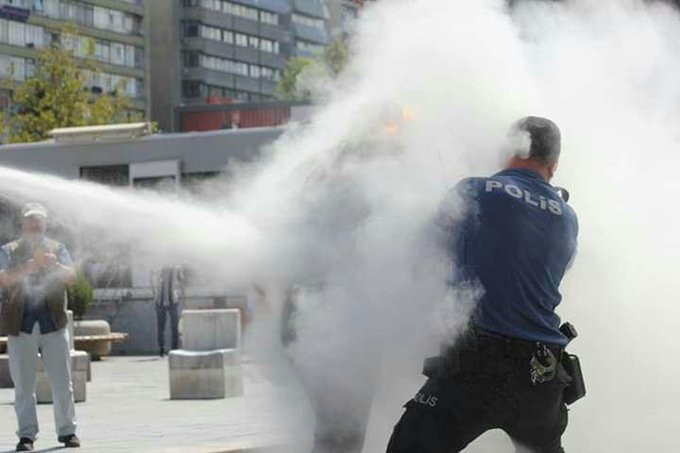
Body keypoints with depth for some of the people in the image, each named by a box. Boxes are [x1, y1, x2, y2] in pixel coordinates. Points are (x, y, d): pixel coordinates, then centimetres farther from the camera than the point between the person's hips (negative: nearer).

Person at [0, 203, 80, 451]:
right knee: (23, 385, 1)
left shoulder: (57, 249, 13)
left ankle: (67, 431, 9)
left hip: (54, 323, 1)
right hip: (20, 325, -1)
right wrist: (24, 269, -25)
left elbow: (71, 277, -2)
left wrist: (53, 265, -22)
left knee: (63, 383, 0)